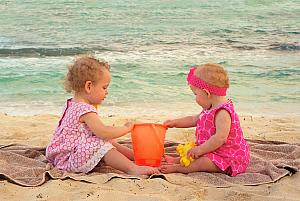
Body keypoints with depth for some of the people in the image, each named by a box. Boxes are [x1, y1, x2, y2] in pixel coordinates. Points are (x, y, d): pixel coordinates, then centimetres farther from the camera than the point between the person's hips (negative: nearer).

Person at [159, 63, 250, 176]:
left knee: (202, 162, -28)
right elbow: (194, 120, 26)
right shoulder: (210, 109, 10)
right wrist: (175, 123, 21)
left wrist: (200, 149, -29)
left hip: (230, 158, -11)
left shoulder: (222, 112, -26)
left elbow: (220, 138, -35)